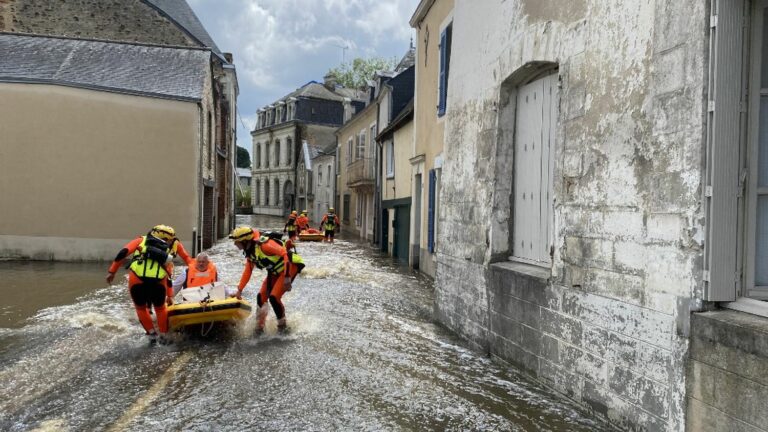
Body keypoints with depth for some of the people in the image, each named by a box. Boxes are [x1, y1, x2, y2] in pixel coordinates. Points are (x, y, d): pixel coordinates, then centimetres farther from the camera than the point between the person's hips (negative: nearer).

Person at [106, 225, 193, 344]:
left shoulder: (141, 240, 27)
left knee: (141, 308, 26)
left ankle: (151, 333, 23)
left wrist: (112, 271, 14)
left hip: (137, 278, -1)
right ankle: (163, 336, 32)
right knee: (160, 308, 27)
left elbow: (123, 252, 10)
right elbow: (169, 277, 34)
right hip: (158, 281, 1)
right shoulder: (168, 250, 30)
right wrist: (170, 296, 44)